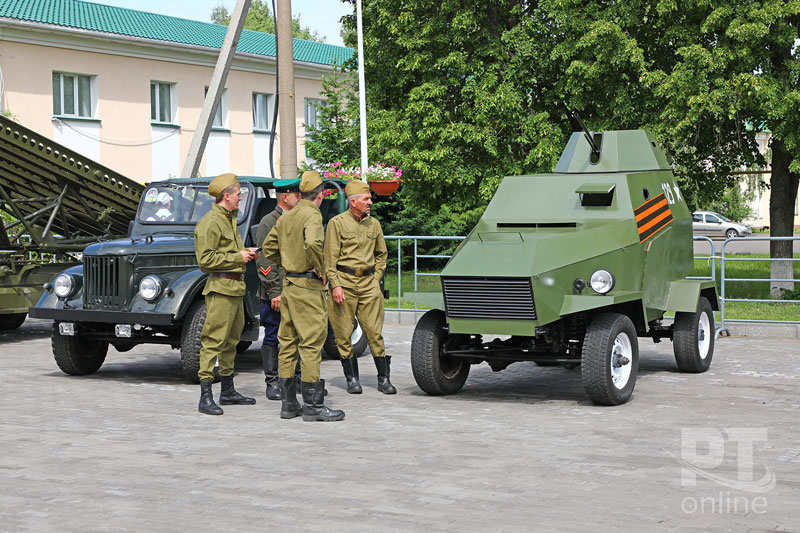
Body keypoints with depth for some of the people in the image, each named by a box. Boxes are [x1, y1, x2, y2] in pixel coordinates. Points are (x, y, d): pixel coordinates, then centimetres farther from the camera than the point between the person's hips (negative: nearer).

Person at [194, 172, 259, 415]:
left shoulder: (229, 219, 19)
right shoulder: (209, 222, -13)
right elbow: (205, 259, -20)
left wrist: (244, 252, 12)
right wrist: (237, 257, -15)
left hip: (236, 288, 10)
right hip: (220, 288, -10)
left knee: (232, 340, 16)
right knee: (213, 341, -10)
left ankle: (228, 391, 26)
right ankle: (205, 397, -11)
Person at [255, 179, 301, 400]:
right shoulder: (269, 222, -6)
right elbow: (263, 260, -11)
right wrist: (274, 292, -15)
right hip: (276, 292, -6)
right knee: (272, 337, 0)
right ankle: (272, 383, 5)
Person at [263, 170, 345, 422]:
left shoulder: (286, 217, 13)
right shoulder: (312, 215, -13)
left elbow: (269, 247, 20)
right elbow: (313, 244, -31)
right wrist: (320, 270, -17)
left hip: (288, 286, 9)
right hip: (307, 287, -9)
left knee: (288, 344, 11)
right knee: (311, 344, -6)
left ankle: (288, 403, 15)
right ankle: (313, 406, -6)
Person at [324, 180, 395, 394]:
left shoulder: (374, 224, 11)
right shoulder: (337, 223, -2)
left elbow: (381, 254, 22)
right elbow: (330, 257, -4)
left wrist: (376, 278, 10)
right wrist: (336, 285, -11)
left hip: (368, 282, 3)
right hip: (344, 282, -3)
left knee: (374, 331, 1)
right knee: (344, 333, 1)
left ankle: (383, 379, 5)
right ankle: (352, 378, 11)